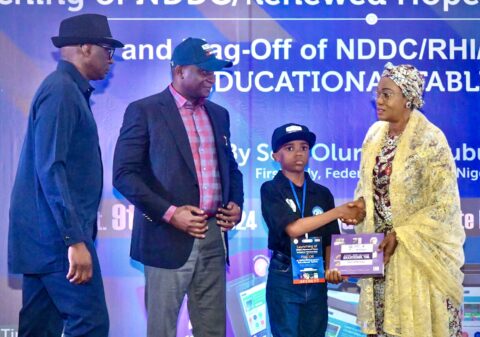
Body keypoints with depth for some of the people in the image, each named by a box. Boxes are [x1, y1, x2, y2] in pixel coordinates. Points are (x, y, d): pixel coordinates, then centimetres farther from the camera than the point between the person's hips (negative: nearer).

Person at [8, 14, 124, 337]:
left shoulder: (69, 90, 17)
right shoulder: (61, 90, -13)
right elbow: (50, 170, -22)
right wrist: (76, 240, -25)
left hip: (44, 236, 10)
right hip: (58, 235, -10)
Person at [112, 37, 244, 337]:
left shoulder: (219, 114, 15)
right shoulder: (144, 110, -4)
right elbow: (125, 174, -10)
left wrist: (236, 204, 5)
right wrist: (170, 213, -16)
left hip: (213, 237, 6)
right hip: (169, 237, -5)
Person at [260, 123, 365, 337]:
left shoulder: (322, 193, 8)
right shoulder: (271, 190, -4)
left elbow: (329, 240, 8)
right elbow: (293, 228, -17)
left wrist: (330, 268, -12)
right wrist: (338, 212, -15)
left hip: (317, 279, 4)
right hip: (284, 278, -4)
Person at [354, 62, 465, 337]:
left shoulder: (430, 140, -16)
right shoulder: (375, 134, 4)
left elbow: (444, 204, -16)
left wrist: (399, 235, -18)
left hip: (419, 254, -6)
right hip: (379, 248, 6)